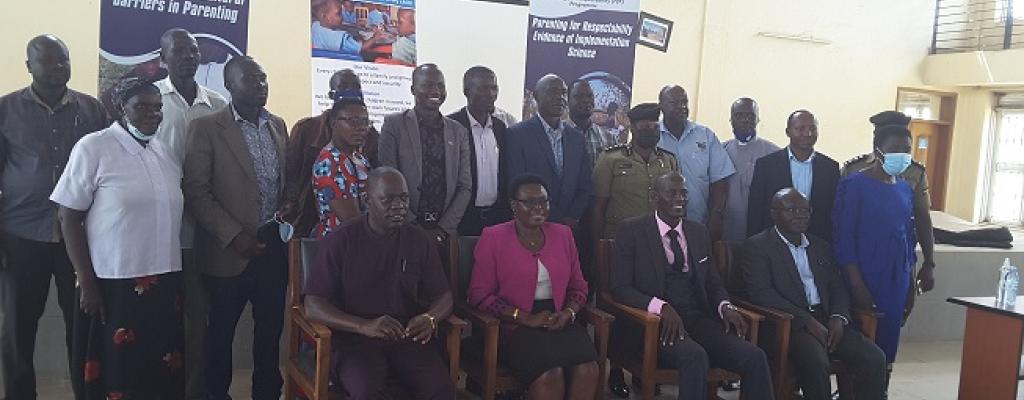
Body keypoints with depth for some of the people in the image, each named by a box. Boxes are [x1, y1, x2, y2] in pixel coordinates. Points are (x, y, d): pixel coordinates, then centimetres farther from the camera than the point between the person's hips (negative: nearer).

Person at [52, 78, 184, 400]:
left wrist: (176, 276, 14)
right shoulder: (93, 147, -6)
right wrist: (87, 283, -9)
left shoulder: (166, 153, 9)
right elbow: (69, 218, -6)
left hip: (164, 283, 5)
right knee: (117, 373, 7)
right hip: (113, 283, -4)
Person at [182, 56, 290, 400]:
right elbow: (195, 191, -11)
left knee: (271, 327, 12)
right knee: (222, 329, 11)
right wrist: (233, 235, -16)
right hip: (231, 249, -4)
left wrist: (289, 203, -2)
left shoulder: (278, 125, 9)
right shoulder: (207, 128, -7)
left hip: (274, 244, 4)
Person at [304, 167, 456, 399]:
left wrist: (430, 318, -14)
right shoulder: (342, 240, -3)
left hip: (408, 336, 3)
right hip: (354, 337, -2)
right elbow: (313, 307, -7)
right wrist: (364, 326, -24)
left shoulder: (419, 241, 7)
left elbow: (443, 297, 11)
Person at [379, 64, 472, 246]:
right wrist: (415, 228, -10)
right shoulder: (394, 125, -1)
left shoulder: (458, 132, 9)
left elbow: (465, 186, 7)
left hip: (445, 232, 2)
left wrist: (445, 227, -5)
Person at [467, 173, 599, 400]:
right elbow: (480, 295, -3)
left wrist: (568, 313, -4)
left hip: (560, 323, 4)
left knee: (588, 369, -27)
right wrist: (527, 318, -12)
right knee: (549, 375, -32)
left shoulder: (562, 234, 15)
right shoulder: (493, 238, 2)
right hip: (515, 326, -4)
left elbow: (578, 287, 18)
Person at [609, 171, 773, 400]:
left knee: (754, 357, -21)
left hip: (698, 319, 5)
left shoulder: (699, 233, 17)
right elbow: (620, 287, -5)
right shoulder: (631, 230, 2)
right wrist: (662, 307, -21)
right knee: (694, 356, -35)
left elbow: (712, 282, 21)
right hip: (656, 322, -5)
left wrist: (725, 306, -3)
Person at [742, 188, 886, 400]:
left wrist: (838, 317, -3)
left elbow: (838, 286, 19)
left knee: (875, 359, -14)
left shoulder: (820, 246, 21)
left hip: (827, 321, 6)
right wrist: (807, 320, -17)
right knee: (817, 363, -32)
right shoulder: (756, 246, 0)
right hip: (789, 324, -6)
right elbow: (761, 293, -11)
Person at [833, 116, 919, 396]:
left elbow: (909, 237, 15)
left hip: (897, 283, 6)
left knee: (887, 347, 8)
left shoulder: (905, 190, 11)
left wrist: (910, 285, 13)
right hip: (864, 281, -6)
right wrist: (857, 285, -16)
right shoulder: (854, 184, -8)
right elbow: (843, 237, -12)